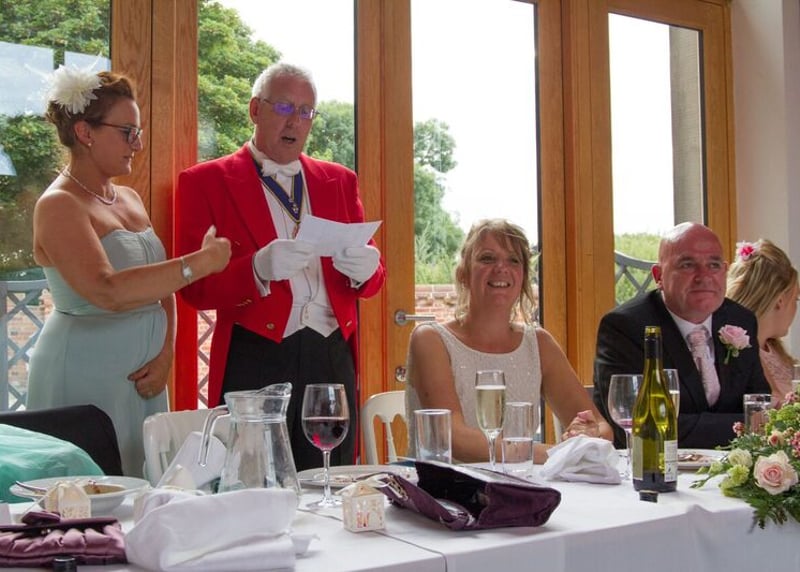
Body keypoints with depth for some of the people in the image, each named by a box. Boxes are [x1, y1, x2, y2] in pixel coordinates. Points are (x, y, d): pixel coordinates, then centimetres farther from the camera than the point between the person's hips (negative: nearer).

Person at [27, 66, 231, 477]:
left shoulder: (130, 199, 12)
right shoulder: (59, 205, -11)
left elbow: (162, 286, 14)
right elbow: (108, 291, -26)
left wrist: (165, 354, -1)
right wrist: (201, 262, -25)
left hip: (144, 379, 7)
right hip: (86, 378, -7)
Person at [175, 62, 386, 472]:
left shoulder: (340, 181, 16)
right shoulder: (206, 182, 3)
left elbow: (372, 277, 15)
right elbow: (194, 287, -3)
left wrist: (365, 268, -9)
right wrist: (259, 268, -22)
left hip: (333, 360, 4)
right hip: (255, 362, -3)